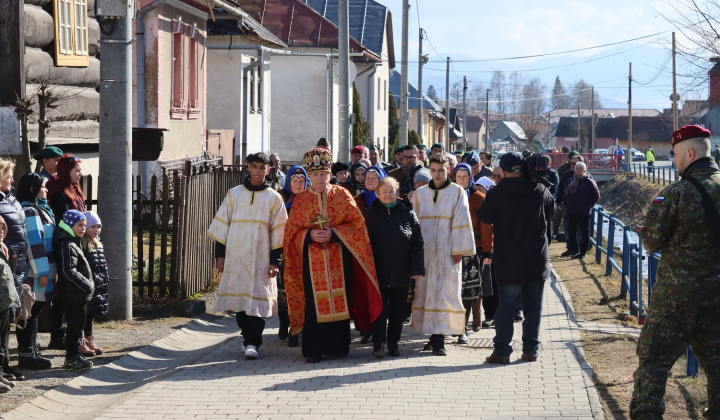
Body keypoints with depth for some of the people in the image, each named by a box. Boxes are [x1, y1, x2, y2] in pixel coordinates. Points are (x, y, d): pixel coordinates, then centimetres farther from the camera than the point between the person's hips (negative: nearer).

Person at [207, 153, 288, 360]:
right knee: (239, 297, 3)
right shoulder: (234, 194, 8)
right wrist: (220, 254, 3)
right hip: (235, 256, 2)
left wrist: (275, 260, -3)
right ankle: (248, 337, 16)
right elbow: (222, 225, 9)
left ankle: (253, 343, -6)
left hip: (260, 257, -2)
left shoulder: (274, 198, 5)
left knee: (257, 299, -8)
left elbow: (278, 231, 4)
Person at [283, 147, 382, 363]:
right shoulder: (301, 200, 6)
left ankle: (338, 346, 12)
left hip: (339, 257, 0)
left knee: (339, 300, 1)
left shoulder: (342, 195, 4)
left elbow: (357, 224, 0)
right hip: (312, 260, 0)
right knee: (314, 303, -4)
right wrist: (310, 235, -12)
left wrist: (334, 233, -13)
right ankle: (314, 350, 0)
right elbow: (292, 231, 6)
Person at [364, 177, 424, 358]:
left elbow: (417, 244, 2)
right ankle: (378, 343, -4)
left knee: (398, 309, 7)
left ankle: (393, 343, 17)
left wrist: (417, 268, -4)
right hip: (378, 272, -1)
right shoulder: (369, 214, 4)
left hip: (401, 273, 1)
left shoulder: (408, 214, 3)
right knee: (380, 308, -4)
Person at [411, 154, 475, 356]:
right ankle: (435, 335, 9)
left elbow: (462, 221, -3)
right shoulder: (420, 193, 11)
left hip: (446, 251, -3)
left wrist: (459, 249, -9)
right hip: (425, 251, 3)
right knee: (426, 291, 2)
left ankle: (439, 337, -9)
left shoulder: (457, 192, 2)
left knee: (445, 292, -8)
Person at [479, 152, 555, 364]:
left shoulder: (497, 193, -10)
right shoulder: (541, 191, -2)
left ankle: (502, 351, 2)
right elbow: (551, 211, 17)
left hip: (509, 262, -2)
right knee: (533, 307, 10)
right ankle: (531, 349, 14)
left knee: (506, 306, 2)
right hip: (537, 261, 2)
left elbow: (484, 217, 3)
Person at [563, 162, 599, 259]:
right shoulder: (570, 182, 8)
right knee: (571, 232, 6)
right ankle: (575, 251, 16)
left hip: (584, 213, -4)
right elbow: (565, 195, 20)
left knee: (584, 233, 2)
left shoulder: (589, 182, -5)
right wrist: (566, 204, 11)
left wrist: (589, 205, 3)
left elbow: (596, 195, 2)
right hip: (571, 212, 5)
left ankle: (583, 252, 9)